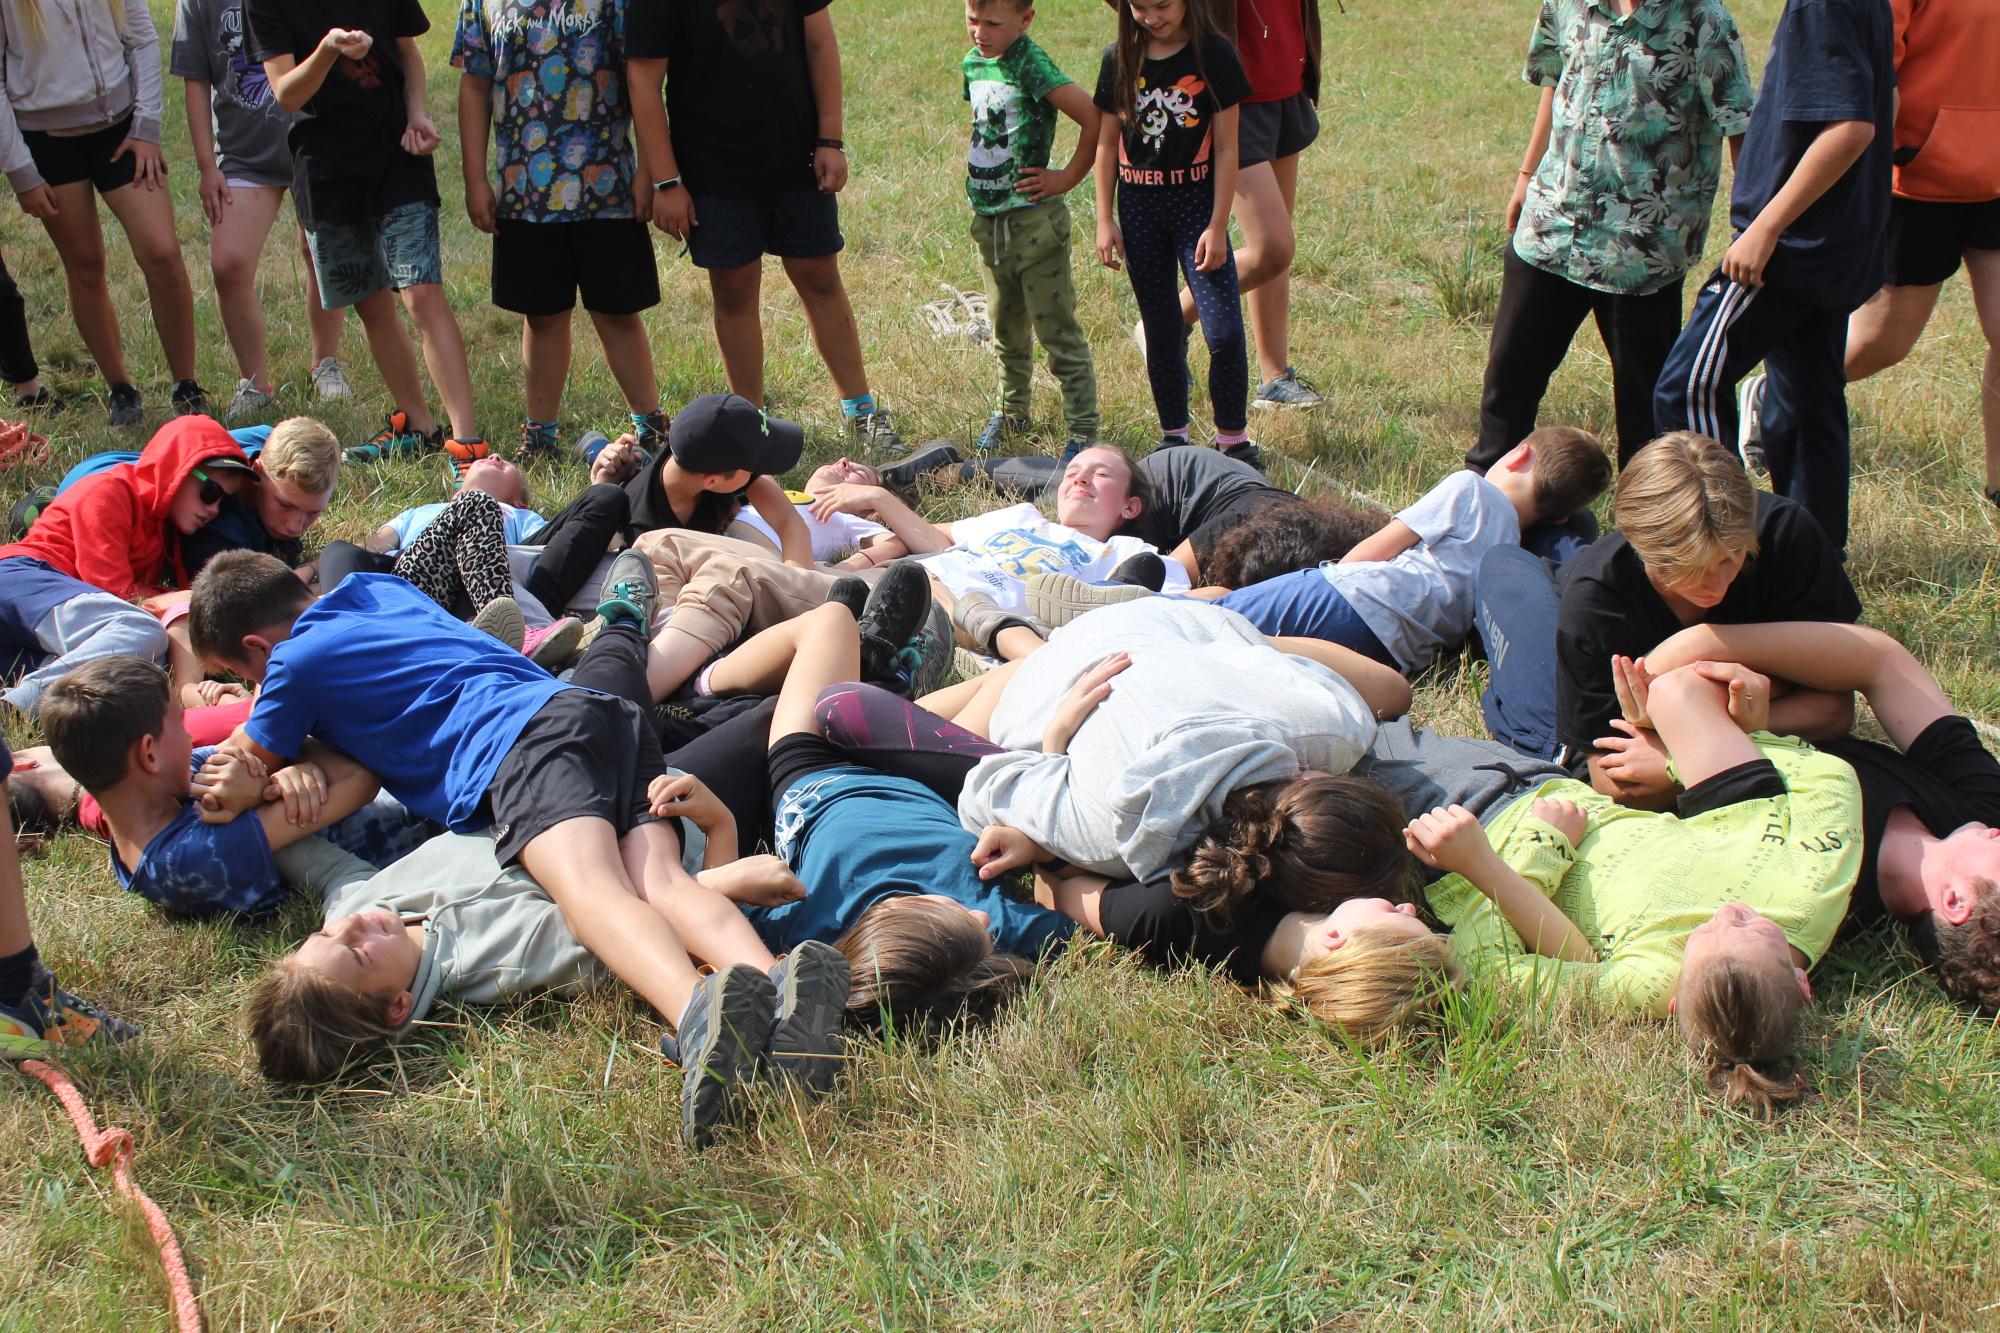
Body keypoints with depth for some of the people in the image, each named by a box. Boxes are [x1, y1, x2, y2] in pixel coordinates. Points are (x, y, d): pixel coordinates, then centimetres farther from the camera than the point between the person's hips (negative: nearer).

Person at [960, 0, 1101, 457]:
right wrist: (977, 182, 10)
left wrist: (1068, 177, -16)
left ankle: (1083, 430, 5)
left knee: (1057, 330, -2)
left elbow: (1092, 117, -26)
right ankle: (1012, 409, 38)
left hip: (1034, 218, -7)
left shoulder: (1031, 64, -18)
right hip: (988, 219, 7)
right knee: (1006, 326, 21)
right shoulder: (973, 62, 6)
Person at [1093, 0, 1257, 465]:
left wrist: (1217, 226, -9)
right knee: (1161, 330, 10)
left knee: (1224, 332, -9)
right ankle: (1173, 436, 22)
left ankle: (1233, 440, 5)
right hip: (1139, 207, 3)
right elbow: (1108, 141, 8)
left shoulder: (1213, 55, -7)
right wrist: (1105, 219, 5)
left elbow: (1226, 147, -6)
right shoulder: (1120, 58, 2)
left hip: (1196, 202, -3)